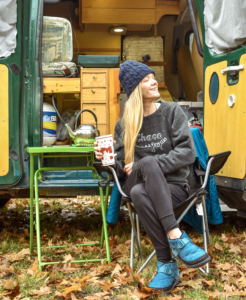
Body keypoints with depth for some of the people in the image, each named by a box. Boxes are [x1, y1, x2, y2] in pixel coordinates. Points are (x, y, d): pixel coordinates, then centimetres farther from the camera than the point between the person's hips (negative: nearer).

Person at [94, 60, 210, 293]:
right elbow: (121, 168, 11)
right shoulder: (124, 124, 10)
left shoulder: (171, 112, 4)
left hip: (173, 185, -2)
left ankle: (165, 265, -28)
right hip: (139, 185, 2)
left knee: (139, 193, -36)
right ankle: (176, 237, -36)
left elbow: (187, 153, -8)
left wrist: (142, 166, -15)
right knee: (148, 161, -35)